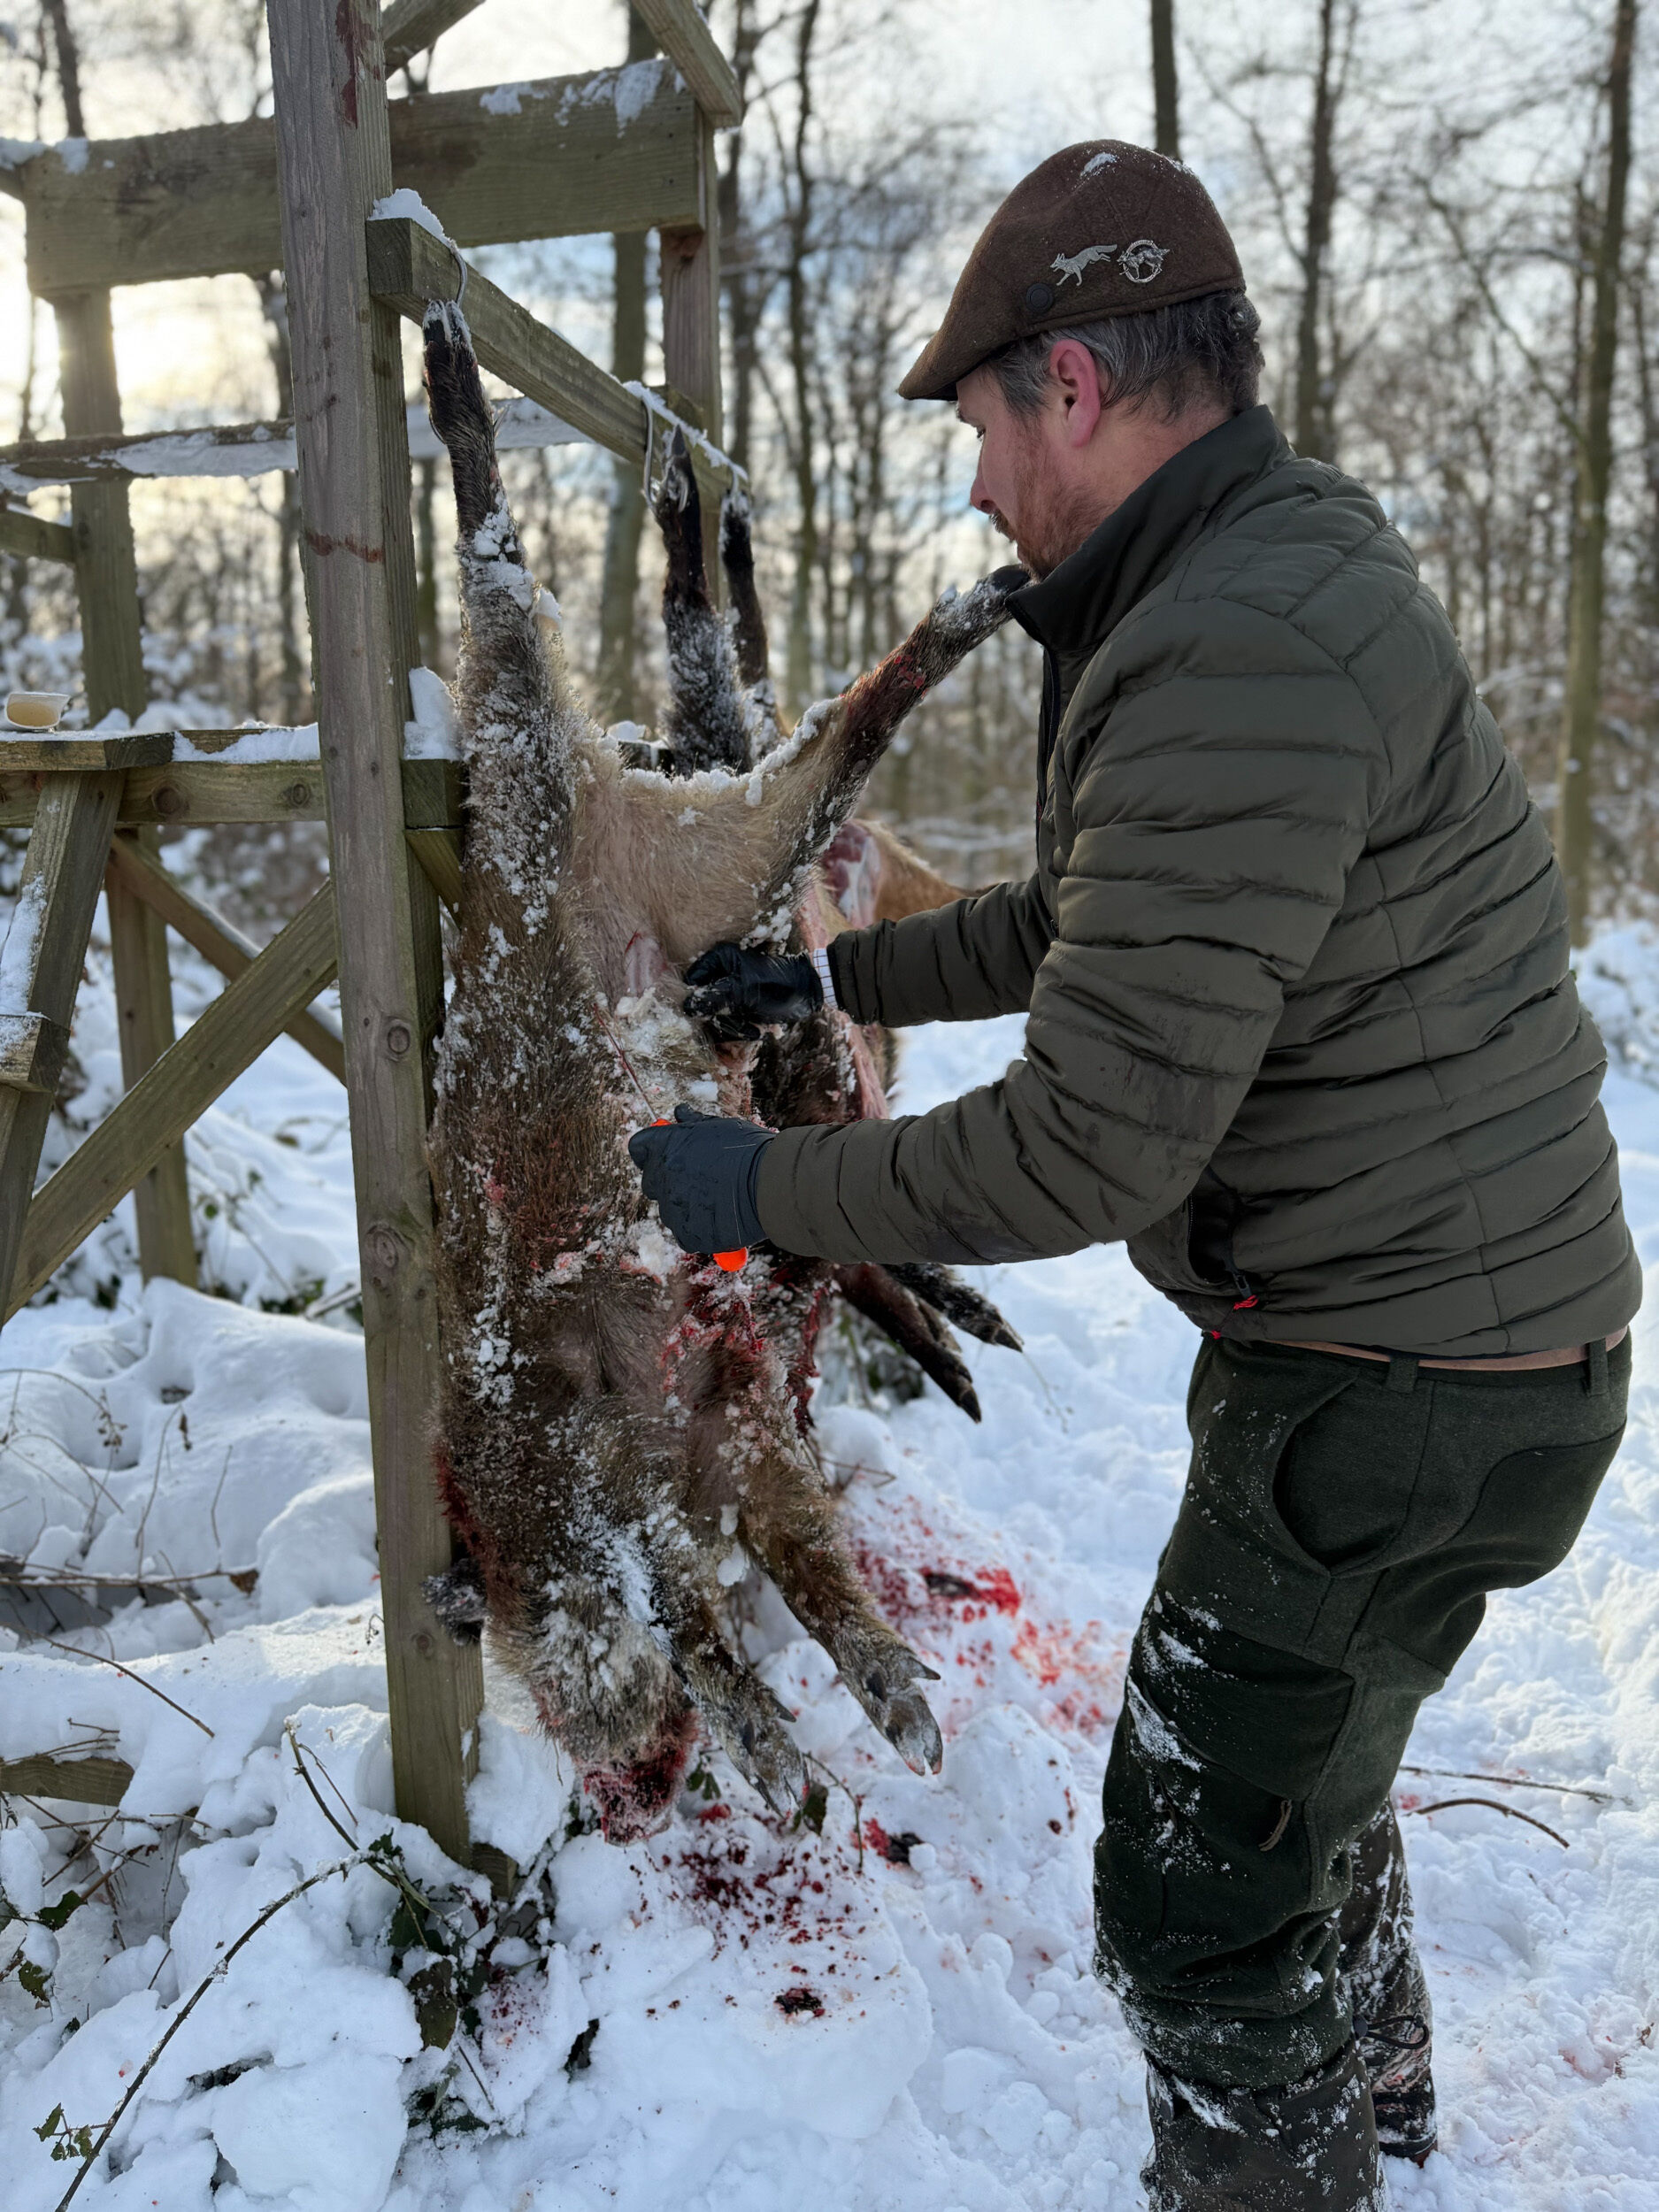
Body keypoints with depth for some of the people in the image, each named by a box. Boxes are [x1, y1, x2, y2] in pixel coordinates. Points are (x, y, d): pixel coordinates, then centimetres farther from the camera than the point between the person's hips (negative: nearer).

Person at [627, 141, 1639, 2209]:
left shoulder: (1236, 658, -26)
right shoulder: (1277, 568, 10)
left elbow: (1091, 1144, -28)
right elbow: (1088, 926, 20)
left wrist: (767, 1191, -14)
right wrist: (827, 975, 23)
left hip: (1395, 1389, -11)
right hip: (1437, 1332, 11)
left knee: (1201, 1893, 4)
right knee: (1297, 1750, 31)